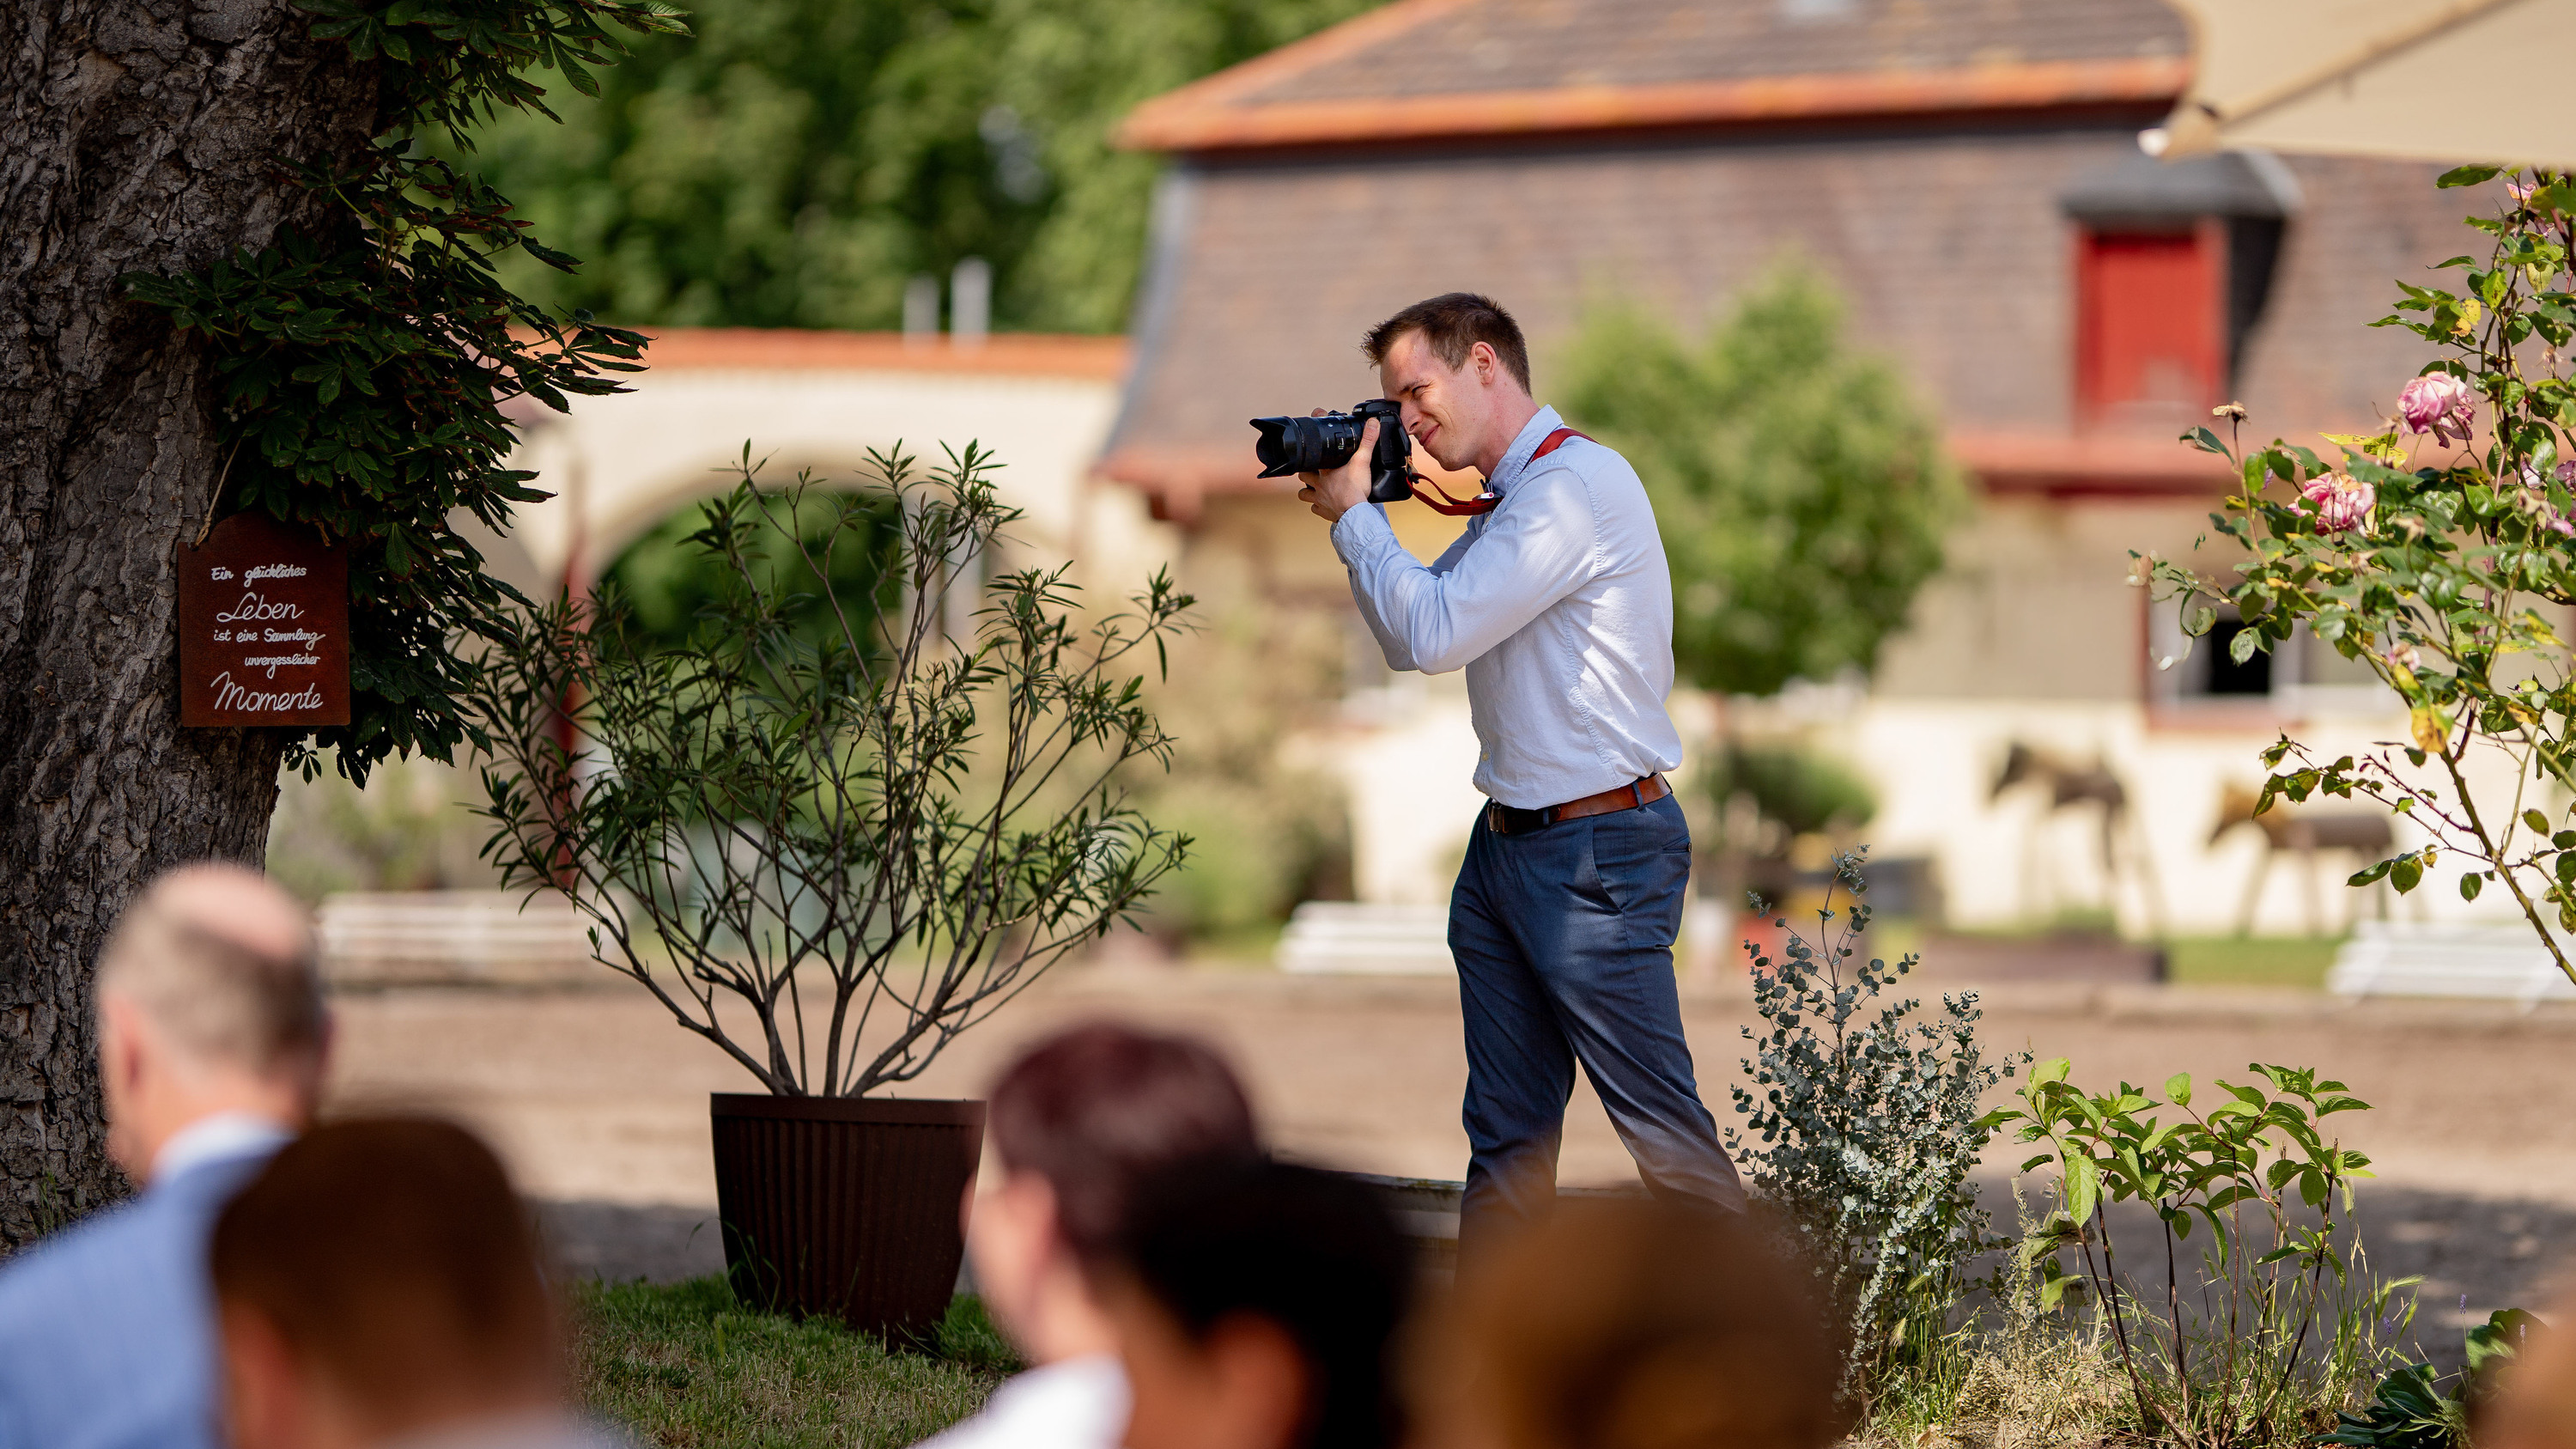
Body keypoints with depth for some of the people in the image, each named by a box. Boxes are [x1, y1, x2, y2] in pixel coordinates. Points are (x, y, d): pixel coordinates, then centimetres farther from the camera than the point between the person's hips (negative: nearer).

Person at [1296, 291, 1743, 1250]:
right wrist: (1357, 513, 9)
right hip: (1505, 847, 10)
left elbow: (1431, 634, -20)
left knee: (1662, 1128, -7)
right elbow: (1410, 641, 22)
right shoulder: (1507, 504, 16)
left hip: (1597, 851, -10)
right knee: (1506, 1136, 10)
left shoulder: (1576, 486, -15)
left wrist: (1353, 515, -7)